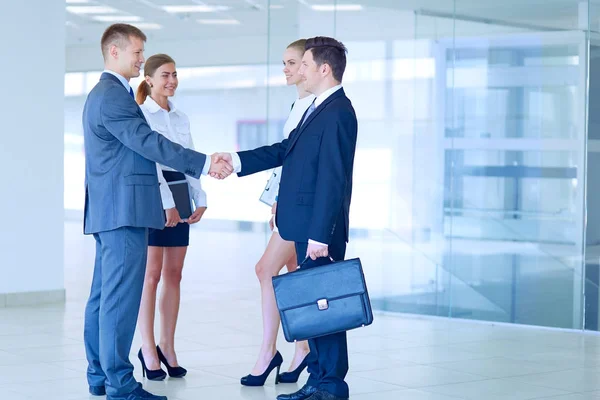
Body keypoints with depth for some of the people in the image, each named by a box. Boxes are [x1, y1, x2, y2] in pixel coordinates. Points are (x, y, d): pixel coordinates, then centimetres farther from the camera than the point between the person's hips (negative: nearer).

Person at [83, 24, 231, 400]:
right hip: (124, 211, -11)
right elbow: (149, 143, -19)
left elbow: (139, 146, 21)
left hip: (109, 212, 11)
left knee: (105, 295, 12)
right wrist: (205, 164, -18)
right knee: (121, 296, -9)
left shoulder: (105, 94, 21)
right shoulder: (113, 96, -14)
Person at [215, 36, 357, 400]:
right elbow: (285, 150, 18)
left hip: (319, 227, -10)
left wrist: (320, 234, -22)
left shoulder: (338, 113, -16)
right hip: (305, 225, 10)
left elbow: (332, 178, -20)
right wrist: (237, 161, 9)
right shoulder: (318, 109, 16)